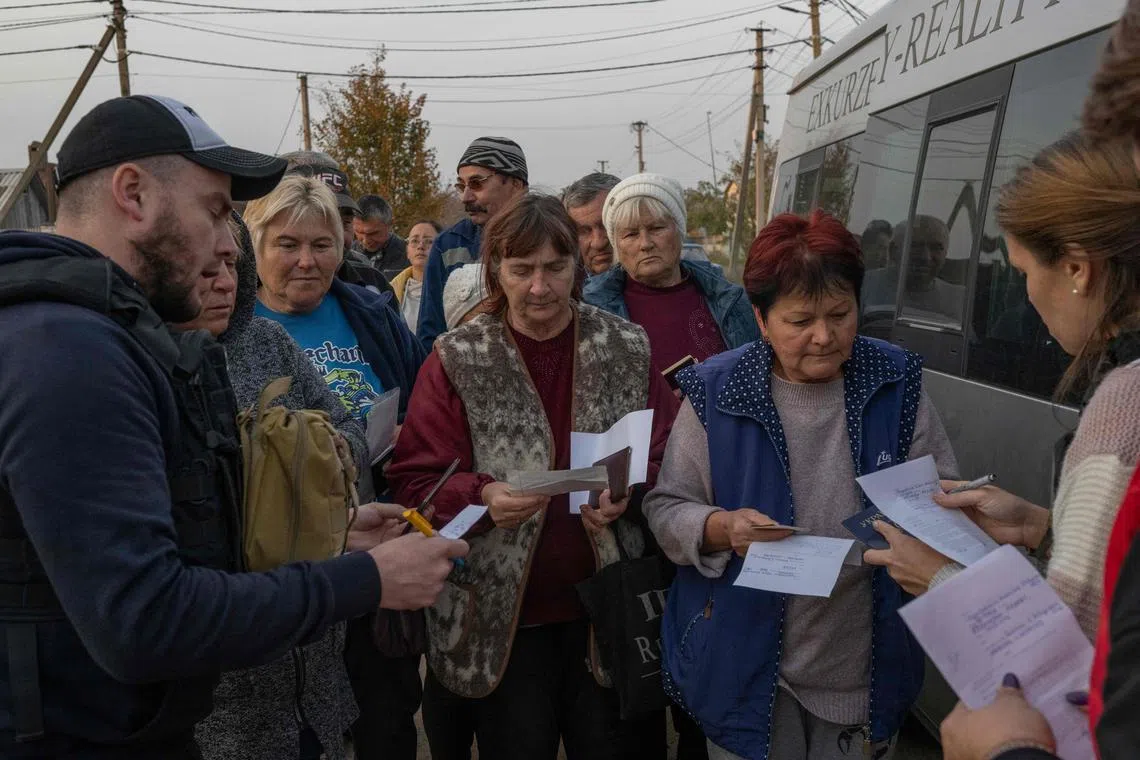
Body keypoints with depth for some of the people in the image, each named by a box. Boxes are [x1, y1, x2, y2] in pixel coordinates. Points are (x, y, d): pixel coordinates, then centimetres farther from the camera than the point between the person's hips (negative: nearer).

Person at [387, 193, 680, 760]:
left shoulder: (627, 350, 1)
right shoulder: (457, 361, -5)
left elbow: (665, 461, 3)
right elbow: (416, 483, -6)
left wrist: (628, 493, -17)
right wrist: (483, 497, -25)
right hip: (498, 618, -1)